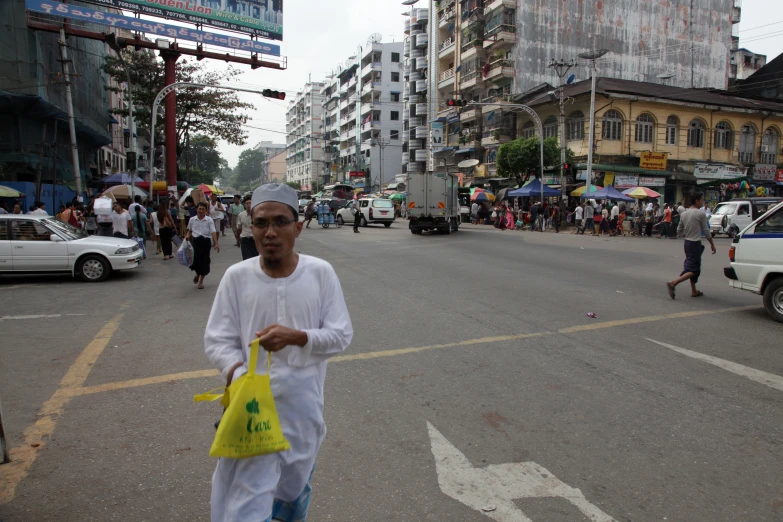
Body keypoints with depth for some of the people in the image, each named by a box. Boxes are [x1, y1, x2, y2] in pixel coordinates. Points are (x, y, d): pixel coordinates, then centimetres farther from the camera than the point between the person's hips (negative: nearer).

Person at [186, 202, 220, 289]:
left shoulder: (209, 220, -3)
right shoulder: (192, 220, 6)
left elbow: (213, 232, -12)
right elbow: (190, 230, 23)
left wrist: (216, 244, -22)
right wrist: (188, 236, 1)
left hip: (205, 241, -1)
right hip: (195, 241, 1)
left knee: (204, 261, 3)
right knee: (195, 259, -11)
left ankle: (201, 281, 21)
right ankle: (197, 274, 24)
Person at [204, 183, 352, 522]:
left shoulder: (320, 272, -10)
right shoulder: (236, 276, -9)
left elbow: (342, 335, -7)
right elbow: (217, 341, -5)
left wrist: (296, 336, -23)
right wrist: (240, 377, -23)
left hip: (303, 402, 1)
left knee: (295, 484, 25)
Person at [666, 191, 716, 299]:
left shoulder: (684, 214, 6)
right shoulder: (700, 214, -13)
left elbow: (679, 231, 10)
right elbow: (706, 231, -8)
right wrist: (712, 244, 1)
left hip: (687, 243, 8)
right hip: (695, 244, -8)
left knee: (691, 267, 15)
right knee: (693, 269, -5)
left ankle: (694, 291, 20)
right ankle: (673, 283, -21)